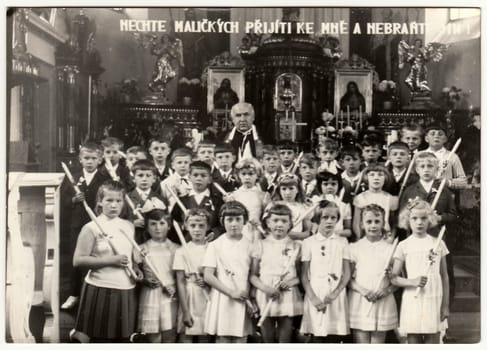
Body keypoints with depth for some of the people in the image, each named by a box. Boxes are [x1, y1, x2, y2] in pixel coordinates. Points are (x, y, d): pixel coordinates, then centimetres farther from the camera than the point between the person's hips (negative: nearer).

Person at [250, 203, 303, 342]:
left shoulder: (295, 246, 4)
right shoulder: (261, 245, 3)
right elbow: (253, 275, 3)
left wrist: (292, 281, -15)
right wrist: (265, 288, -14)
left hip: (288, 298, 0)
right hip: (266, 298, 0)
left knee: (285, 339, 5)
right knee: (267, 339, 7)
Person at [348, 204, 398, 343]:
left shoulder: (390, 249, 4)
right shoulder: (354, 247, 3)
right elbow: (348, 278, 2)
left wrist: (385, 291, -13)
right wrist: (363, 291, -14)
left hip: (383, 304, 1)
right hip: (359, 304, 0)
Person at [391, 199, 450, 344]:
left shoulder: (438, 244, 5)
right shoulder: (404, 246, 1)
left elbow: (444, 277, 9)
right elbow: (394, 278, 0)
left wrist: (445, 305, 6)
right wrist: (412, 281, -18)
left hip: (434, 301, 1)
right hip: (412, 301, -1)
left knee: (433, 341, 4)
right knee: (413, 341, 4)